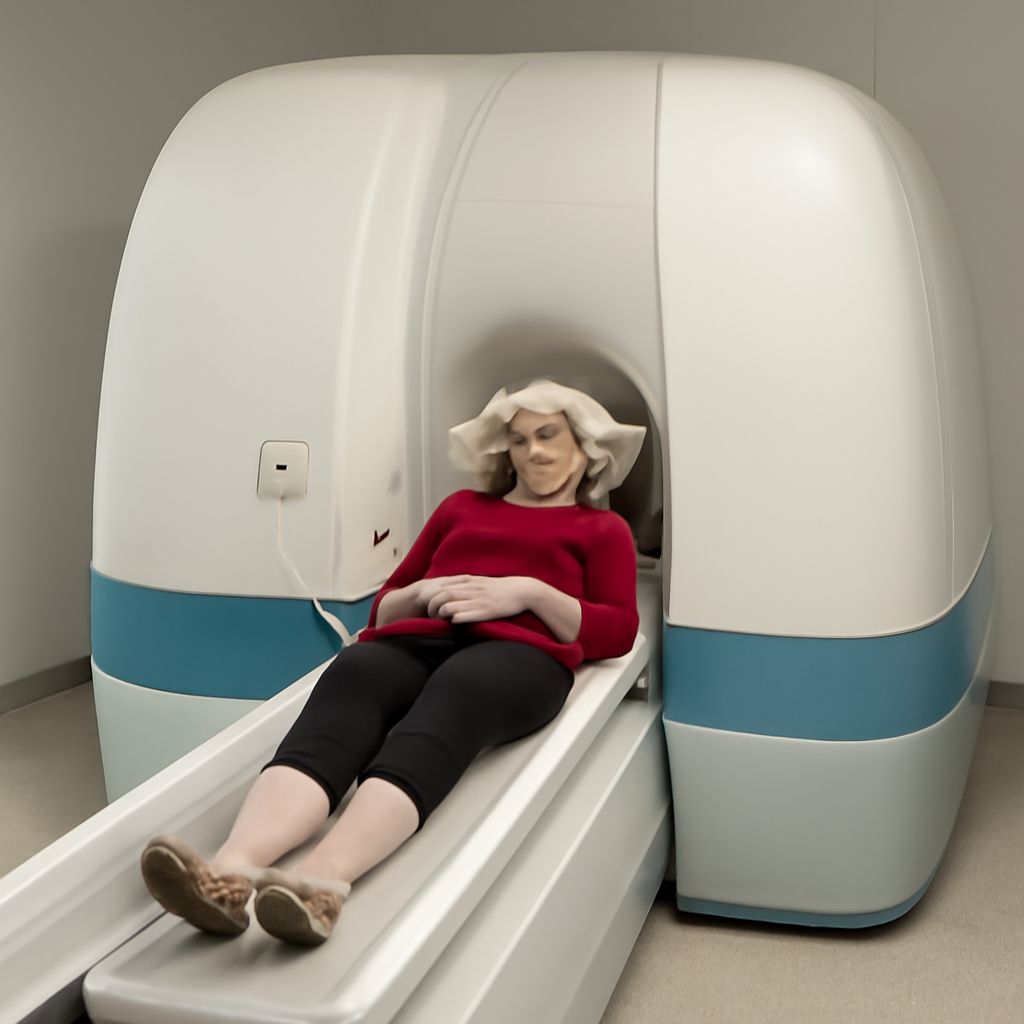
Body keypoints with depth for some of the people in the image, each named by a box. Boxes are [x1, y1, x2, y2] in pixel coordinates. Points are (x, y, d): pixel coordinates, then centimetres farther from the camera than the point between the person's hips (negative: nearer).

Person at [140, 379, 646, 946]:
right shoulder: (461, 507, 36)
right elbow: (384, 607, 32)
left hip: (516, 650, -3)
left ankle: (322, 881, -64)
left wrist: (529, 591, -4)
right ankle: (233, 870, -58)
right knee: (351, 678, -34)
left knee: (448, 702, -39)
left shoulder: (603, 529, 27)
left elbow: (617, 632, 11)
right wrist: (425, 592, 8)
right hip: (416, 641, 3)